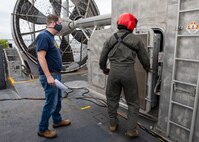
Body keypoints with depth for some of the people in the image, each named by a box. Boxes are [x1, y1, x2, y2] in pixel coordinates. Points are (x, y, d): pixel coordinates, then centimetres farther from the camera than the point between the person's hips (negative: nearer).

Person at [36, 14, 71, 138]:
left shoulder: (51, 37, 15)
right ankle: (43, 129, 15)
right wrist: (49, 76, -25)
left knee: (58, 99, 18)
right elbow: (41, 57, -21)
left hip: (56, 74, 10)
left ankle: (57, 121, 35)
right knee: (51, 103, -1)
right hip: (49, 75, -10)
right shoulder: (44, 36, -14)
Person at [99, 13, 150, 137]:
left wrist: (104, 69, 30)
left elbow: (102, 58, 11)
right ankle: (132, 130, 17)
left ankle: (113, 124, 31)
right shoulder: (136, 39, 2)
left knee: (112, 99, 18)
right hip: (128, 72, -2)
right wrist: (147, 68, 29)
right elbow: (144, 58, 9)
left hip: (113, 72, 3)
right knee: (133, 102, 12)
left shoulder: (110, 39, 9)